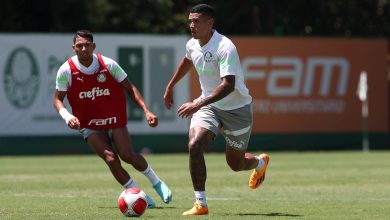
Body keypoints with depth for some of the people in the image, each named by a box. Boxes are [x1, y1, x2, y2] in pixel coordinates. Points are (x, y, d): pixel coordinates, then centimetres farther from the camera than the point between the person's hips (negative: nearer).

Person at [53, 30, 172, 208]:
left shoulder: (108, 65, -11)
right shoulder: (66, 71, -12)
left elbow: (130, 88, -3)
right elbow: (57, 99, -1)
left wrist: (146, 111, -12)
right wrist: (67, 116, -22)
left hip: (115, 120, 0)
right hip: (89, 125, 0)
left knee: (127, 155, -14)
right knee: (110, 159, -18)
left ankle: (156, 181, 13)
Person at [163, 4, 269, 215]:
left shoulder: (225, 48, -27)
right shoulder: (192, 45, -3)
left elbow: (228, 85, -37)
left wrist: (198, 104, -45)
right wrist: (170, 86, 28)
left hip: (236, 109, -5)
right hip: (208, 105, 5)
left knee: (236, 164, 9)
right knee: (194, 146, -22)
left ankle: (260, 162, 48)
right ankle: (201, 204, -15)